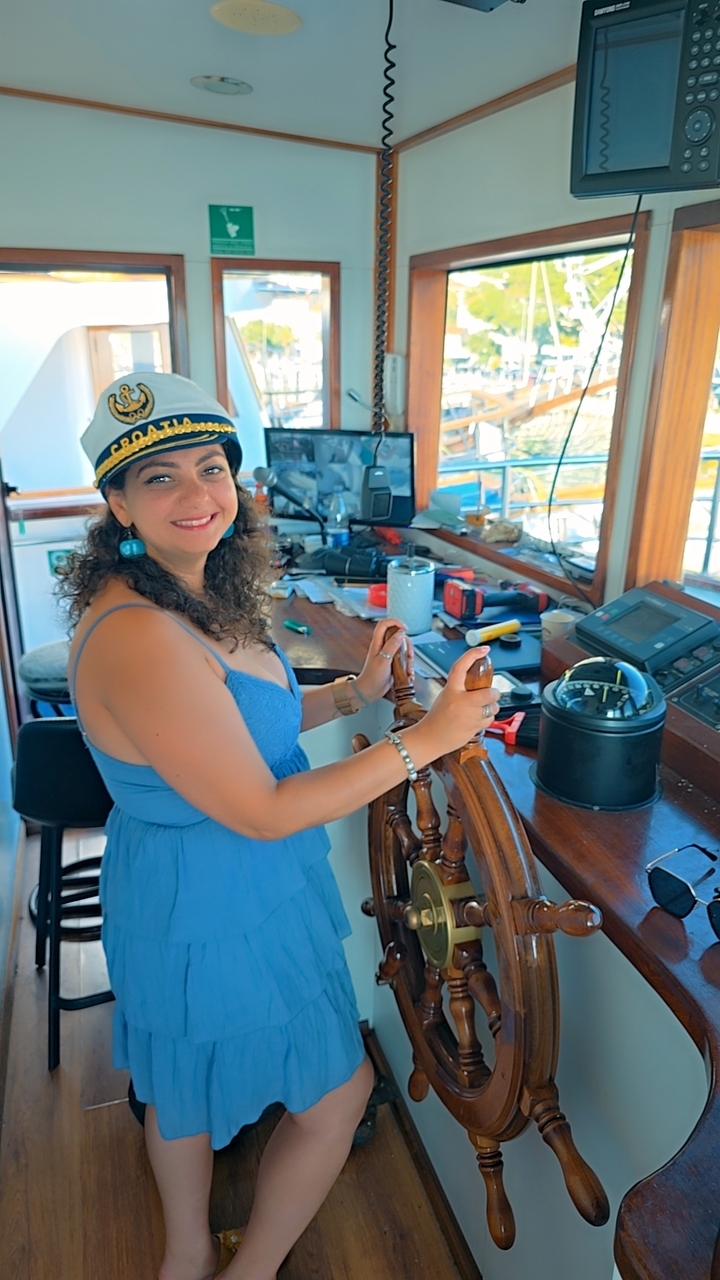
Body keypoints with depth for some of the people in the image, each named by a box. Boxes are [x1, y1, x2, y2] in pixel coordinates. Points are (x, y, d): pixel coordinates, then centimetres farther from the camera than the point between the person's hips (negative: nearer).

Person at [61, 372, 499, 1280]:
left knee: (183, 1085, 29)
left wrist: (353, 694, -5)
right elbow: (264, 811, -29)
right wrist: (427, 739, -25)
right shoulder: (137, 639, -33)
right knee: (337, 1094, 16)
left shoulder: (191, 596, -2)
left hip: (183, 891, 9)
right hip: (218, 914, -9)